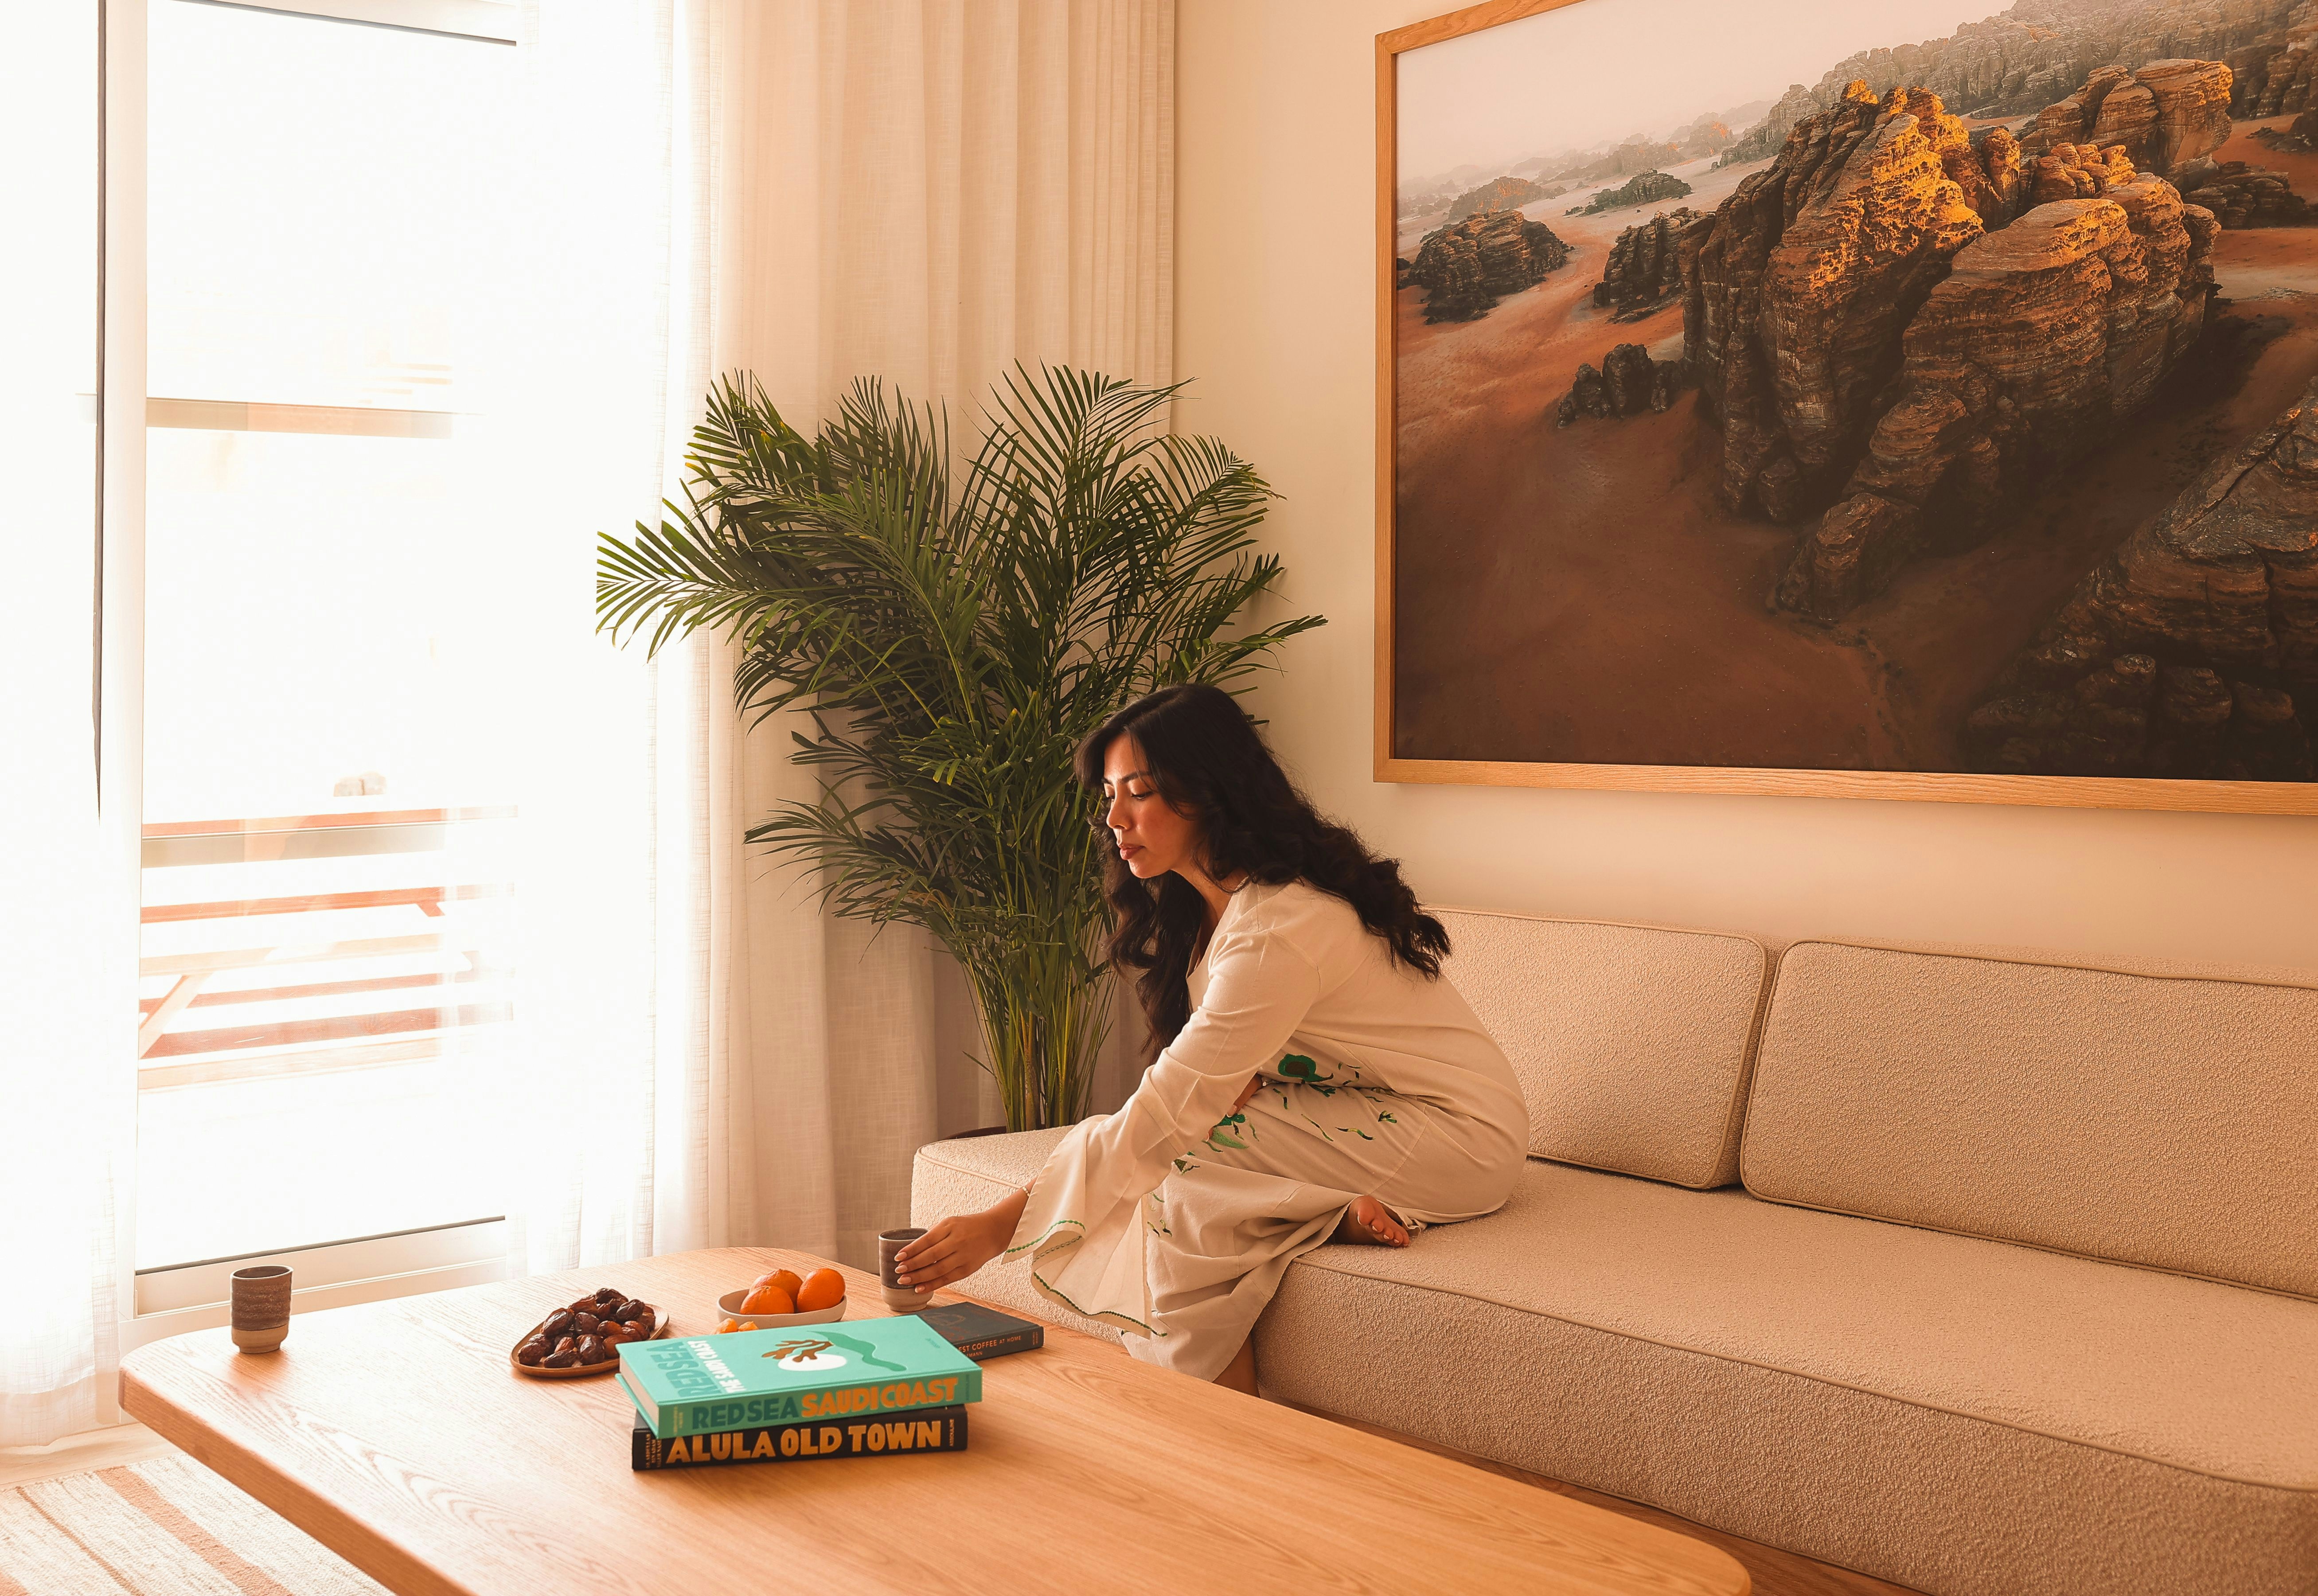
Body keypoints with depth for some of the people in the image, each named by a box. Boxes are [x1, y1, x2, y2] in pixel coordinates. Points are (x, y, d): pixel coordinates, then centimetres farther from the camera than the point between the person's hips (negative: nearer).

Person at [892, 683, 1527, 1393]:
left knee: (1184, 1157, -21)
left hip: (1458, 1135, -8)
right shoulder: (1206, 898, 2)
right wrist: (1235, 1080, -17)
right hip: (1361, 1109, 8)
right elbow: (1189, 1090, 9)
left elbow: (1164, 1115, -30)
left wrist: (997, 1228, -30)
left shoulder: (1280, 931, -28)